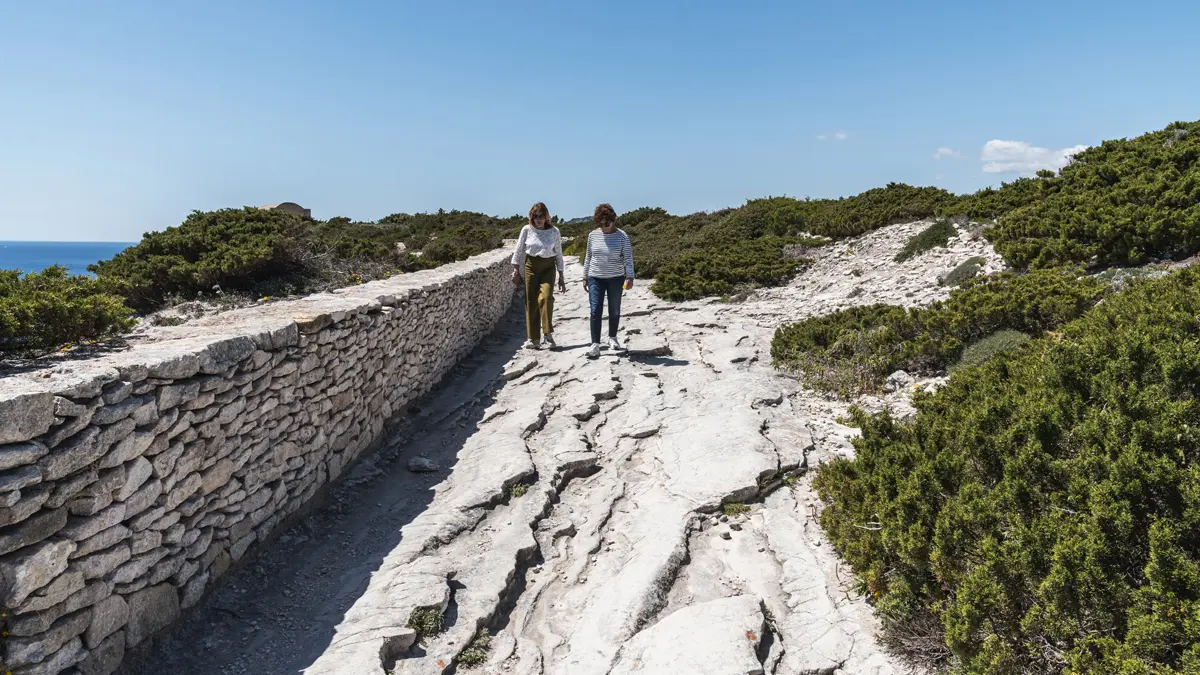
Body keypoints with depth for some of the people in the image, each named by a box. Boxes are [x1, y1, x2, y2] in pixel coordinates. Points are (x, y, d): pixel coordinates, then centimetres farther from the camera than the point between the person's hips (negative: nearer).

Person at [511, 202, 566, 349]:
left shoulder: (554, 231, 1)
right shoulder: (527, 230, 1)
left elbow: (558, 254, 6)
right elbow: (519, 251, 8)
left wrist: (561, 276, 6)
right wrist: (516, 270, 2)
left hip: (548, 267, -1)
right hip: (531, 266, 1)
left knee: (546, 297, -23)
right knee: (531, 302, 0)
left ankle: (548, 333, -14)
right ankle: (533, 339, 7)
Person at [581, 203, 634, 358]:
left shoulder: (622, 236, -8)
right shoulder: (593, 235, 1)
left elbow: (628, 257, -10)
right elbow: (588, 256, 10)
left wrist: (630, 277, -20)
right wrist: (585, 276, 10)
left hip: (615, 278, -1)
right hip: (595, 278, 1)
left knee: (614, 311, 11)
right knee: (595, 311, -6)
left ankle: (612, 338, 31)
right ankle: (595, 344, -4)